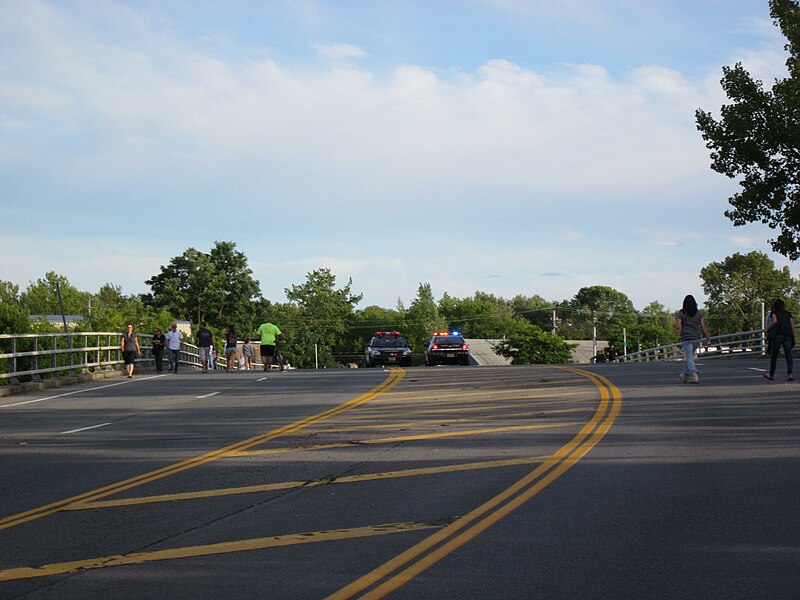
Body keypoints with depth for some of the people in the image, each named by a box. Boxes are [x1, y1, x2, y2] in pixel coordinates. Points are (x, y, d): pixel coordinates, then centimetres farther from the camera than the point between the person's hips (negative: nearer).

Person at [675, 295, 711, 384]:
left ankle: (694, 374, -25)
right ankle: (685, 375, 26)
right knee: (689, 356, 19)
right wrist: (708, 337, 13)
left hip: (686, 338, -4)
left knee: (689, 357, -6)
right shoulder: (699, 313, 4)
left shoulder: (681, 313, -4)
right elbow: (703, 327, 2)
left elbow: (678, 327, -7)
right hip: (696, 338, 4)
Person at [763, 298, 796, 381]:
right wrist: (793, 336, 13)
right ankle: (790, 374, -15)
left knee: (774, 356, 8)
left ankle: (771, 375, 15)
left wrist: (767, 329, -1)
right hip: (788, 335, 3)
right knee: (788, 356, -1)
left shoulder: (774, 312, 8)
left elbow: (774, 321, -11)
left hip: (777, 335, -3)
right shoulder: (788, 313, 19)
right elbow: (793, 325, 11)